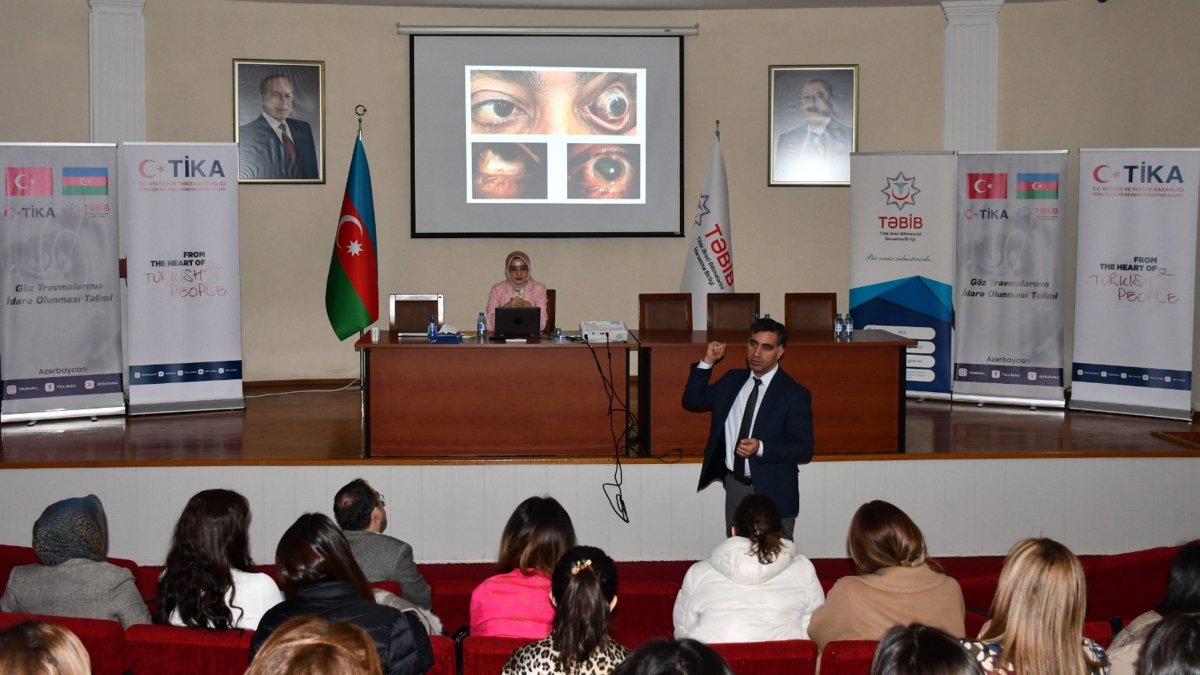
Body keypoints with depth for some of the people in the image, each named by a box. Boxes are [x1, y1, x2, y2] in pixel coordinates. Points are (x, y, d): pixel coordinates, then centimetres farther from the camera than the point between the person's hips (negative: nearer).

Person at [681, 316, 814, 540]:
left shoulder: (794, 394, -9)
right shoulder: (733, 380, 8)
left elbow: (804, 449, -11)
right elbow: (692, 401, 12)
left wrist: (761, 448, -26)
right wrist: (707, 362, -1)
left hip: (772, 492, -5)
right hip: (734, 486, 5)